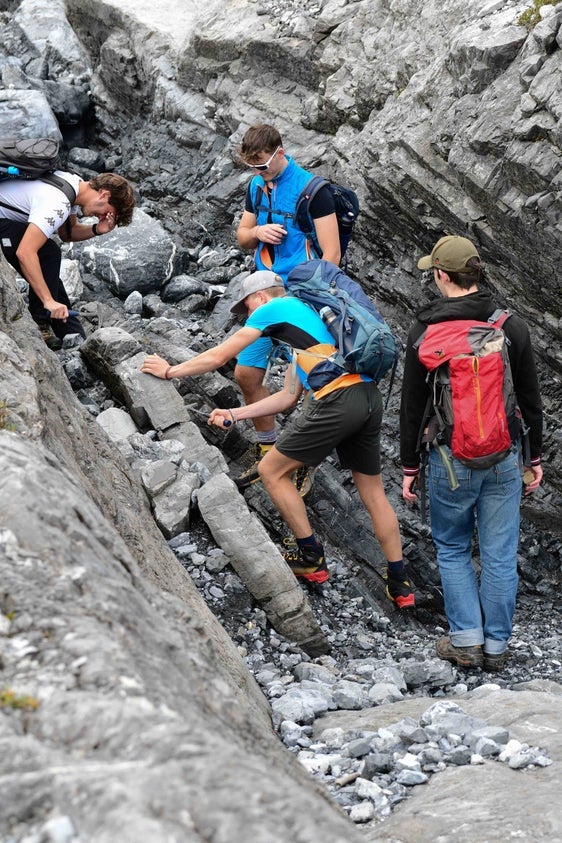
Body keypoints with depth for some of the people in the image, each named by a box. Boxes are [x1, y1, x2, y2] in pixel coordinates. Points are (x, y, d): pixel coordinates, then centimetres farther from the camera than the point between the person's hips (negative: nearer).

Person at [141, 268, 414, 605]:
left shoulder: (273, 308, 8)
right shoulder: (305, 317, 32)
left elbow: (218, 357, 11)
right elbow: (288, 397, 31)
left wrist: (170, 370, 24)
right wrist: (235, 414, 30)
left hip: (339, 400, -9)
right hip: (370, 397, 9)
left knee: (272, 470, 9)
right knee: (374, 492, 18)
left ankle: (311, 557, 16)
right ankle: (400, 584, 22)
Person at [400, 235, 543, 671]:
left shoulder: (424, 331, -8)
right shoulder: (512, 326, -4)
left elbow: (412, 406, -3)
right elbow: (531, 400, 2)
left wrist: (409, 466, 6)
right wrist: (534, 457, 13)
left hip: (450, 460, -1)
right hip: (505, 459, 1)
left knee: (452, 549, 16)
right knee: (500, 554, 9)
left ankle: (466, 640, 12)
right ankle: (497, 646, 17)